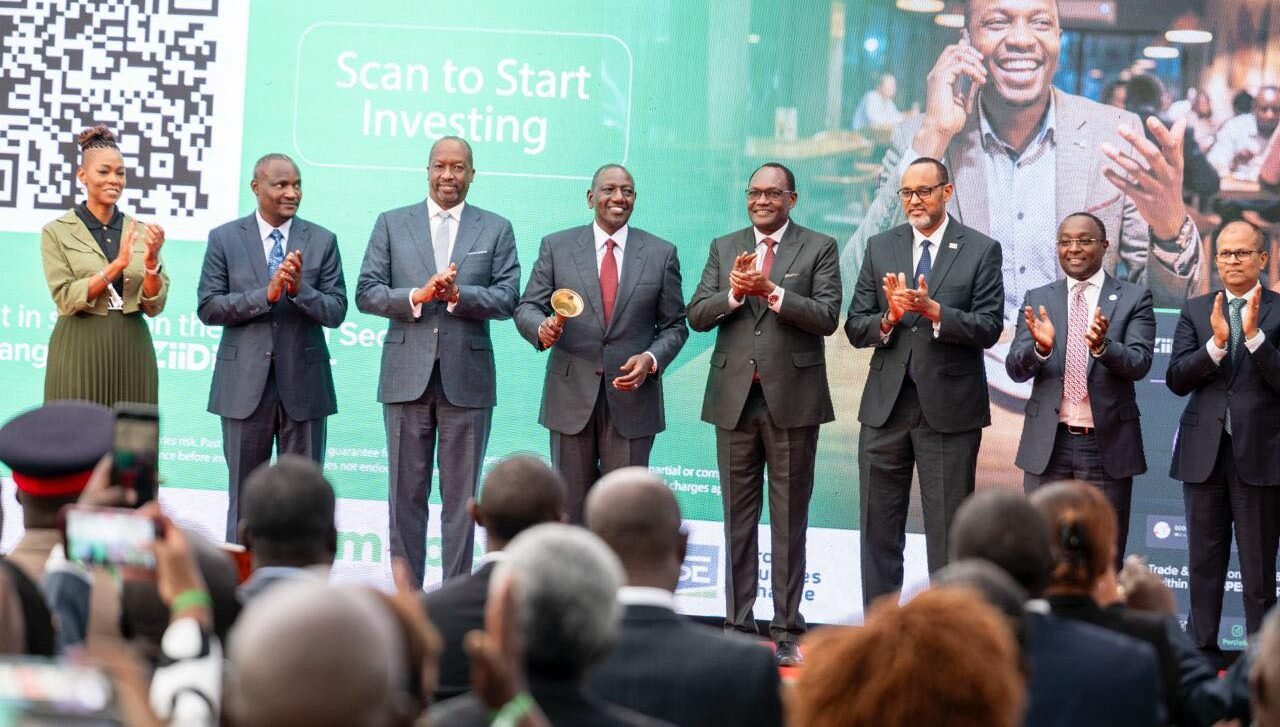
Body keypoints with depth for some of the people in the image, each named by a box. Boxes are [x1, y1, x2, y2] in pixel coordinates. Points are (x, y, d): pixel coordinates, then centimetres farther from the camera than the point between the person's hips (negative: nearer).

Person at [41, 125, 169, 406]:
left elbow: (154, 306, 3)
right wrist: (116, 265, -18)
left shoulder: (142, 232, 8)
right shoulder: (57, 232, 0)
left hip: (133, 350, 3)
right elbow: (66, 300, -9)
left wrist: (151, 262, -14)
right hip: (80, 351, -3)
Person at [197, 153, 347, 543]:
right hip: (245, 383, 0)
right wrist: (266, 294, -17)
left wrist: (299, 289, -20)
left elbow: (336, 312, -1)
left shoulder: (322, 241, 4)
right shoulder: (224, 239, 2)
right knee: (244, 495, 8)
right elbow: (208, 307, -5)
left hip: (303, 383, 1)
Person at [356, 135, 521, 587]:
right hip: (407, 375, 1)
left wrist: (458, 294, -19)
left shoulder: (496, 230, 7)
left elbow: (507, 299, -2)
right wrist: (418, 296, -15)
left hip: (466, 377, -1)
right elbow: (366, 293, 1)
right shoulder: (391, 224, 9)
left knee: (461, 495, 3)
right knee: (406, 494, 5)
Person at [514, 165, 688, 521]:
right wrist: (542, 328, -20)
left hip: (631, 395, 0)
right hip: (571, 397, 0)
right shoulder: (556, 247, 5)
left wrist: (651, 359, -12)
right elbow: (527, 307, 4)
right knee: (570, 506, 6)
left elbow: (675, 326, 8)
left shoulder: (661, 254, 6)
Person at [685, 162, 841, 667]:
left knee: (789, 519, 1)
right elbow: (697, 316, 4)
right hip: (734, 398, 3)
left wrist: (772, 292, -18)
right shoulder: (724, 248, 12)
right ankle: (738, 625, 12)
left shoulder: (818, 249, 2)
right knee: (738, 516, 7)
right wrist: (734, 292, -13)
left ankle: (787, 630, 5)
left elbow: (827, 317, -9)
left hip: (792, 399, -3)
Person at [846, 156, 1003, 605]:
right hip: (886, 406, 4)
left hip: (949, 410, -3)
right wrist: (888, 319, -15)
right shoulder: (880, 248, 9)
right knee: (878, 529, 7)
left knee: (948, 531, 1)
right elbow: (855, 328, 6)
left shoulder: (981, 251, -1)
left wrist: (933, 311, -22)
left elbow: (988, 329, -9)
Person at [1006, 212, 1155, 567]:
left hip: (1107, 444, -2)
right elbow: (1015, 368, -2)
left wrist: (1103, 346, -32)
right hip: (1048, 444, 2)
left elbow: (1139, 364, -11)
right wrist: (1040, 346, -24)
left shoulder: (1134, 298, 1)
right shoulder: (1038, 299, 7)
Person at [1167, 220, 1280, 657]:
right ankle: (1201, 651, 17)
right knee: (1204, 561, 10)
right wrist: (1216, 343, -15)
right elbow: (1176, 380, -1)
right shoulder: (1196, 311, 8)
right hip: (1204, 452, 3)